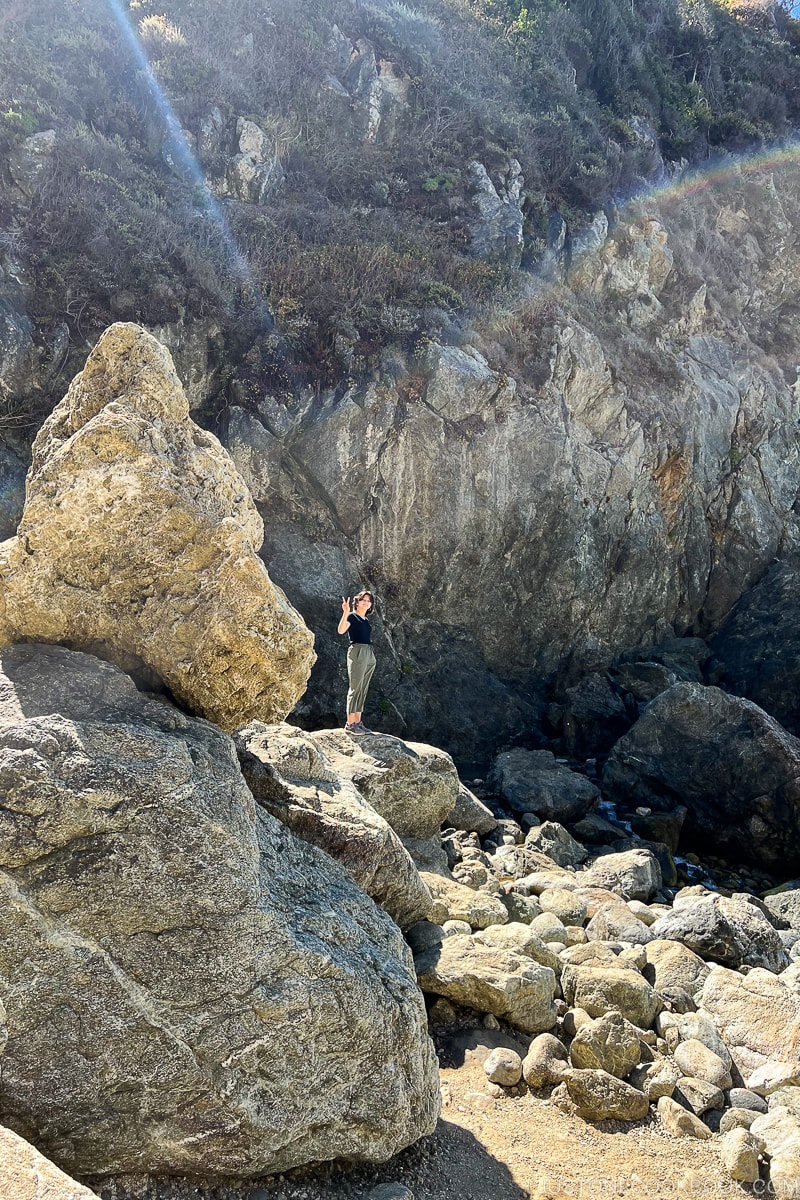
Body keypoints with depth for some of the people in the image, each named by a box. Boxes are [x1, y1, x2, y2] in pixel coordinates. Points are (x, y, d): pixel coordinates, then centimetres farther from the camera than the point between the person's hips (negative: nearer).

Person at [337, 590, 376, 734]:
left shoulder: (366, 620, 20)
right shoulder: (352, 616, -2)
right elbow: (340, 630, -19)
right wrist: (345, 613, -32)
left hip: (370, 654, 8)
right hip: (357, 652, -8)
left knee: (363, 689, 6)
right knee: (355, 688, -10)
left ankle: (358, 722, 9)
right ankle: (350, 723, -10)